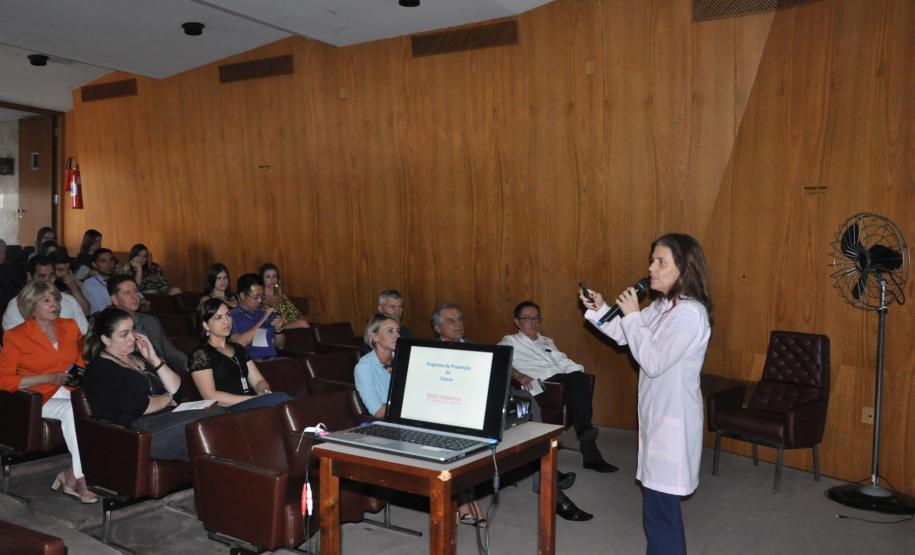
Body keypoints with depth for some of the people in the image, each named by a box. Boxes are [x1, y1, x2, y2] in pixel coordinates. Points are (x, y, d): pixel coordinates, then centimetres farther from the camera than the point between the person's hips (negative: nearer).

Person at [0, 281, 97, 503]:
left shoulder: (70, 327, 16)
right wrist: (48, 378, -13)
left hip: (72, 393, 4)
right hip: (39, 399, -4)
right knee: (71, 410, -36)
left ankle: (70, 474, -23)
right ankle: (79, 479, -31)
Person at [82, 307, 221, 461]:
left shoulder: (138, 356, 22)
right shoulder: (99, 372, -3)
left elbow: (175, 388, 15)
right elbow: (141, 407, -13)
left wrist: (154, 359, 5)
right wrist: (168, 398, 5)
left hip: (166, 416, 8)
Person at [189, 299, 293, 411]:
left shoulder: (238, 349, 24)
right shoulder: (200, 355, 2)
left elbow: (258, 381, 19)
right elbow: (211, 397, -9)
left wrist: (265, 393, -7)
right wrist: (256, 398, -15)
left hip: (252, 405, 6)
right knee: (280, 398, -33)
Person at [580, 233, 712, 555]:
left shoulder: (690, 313, -21)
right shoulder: (662, 305, 8)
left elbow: (653, 362, -23)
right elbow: (626, 336, 17)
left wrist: (632, 315, -17)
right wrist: (599, 310, 2)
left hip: (673, 418, -9)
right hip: (658, 412, 9)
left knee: (660, 507, -3)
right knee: (658, 501, 20)